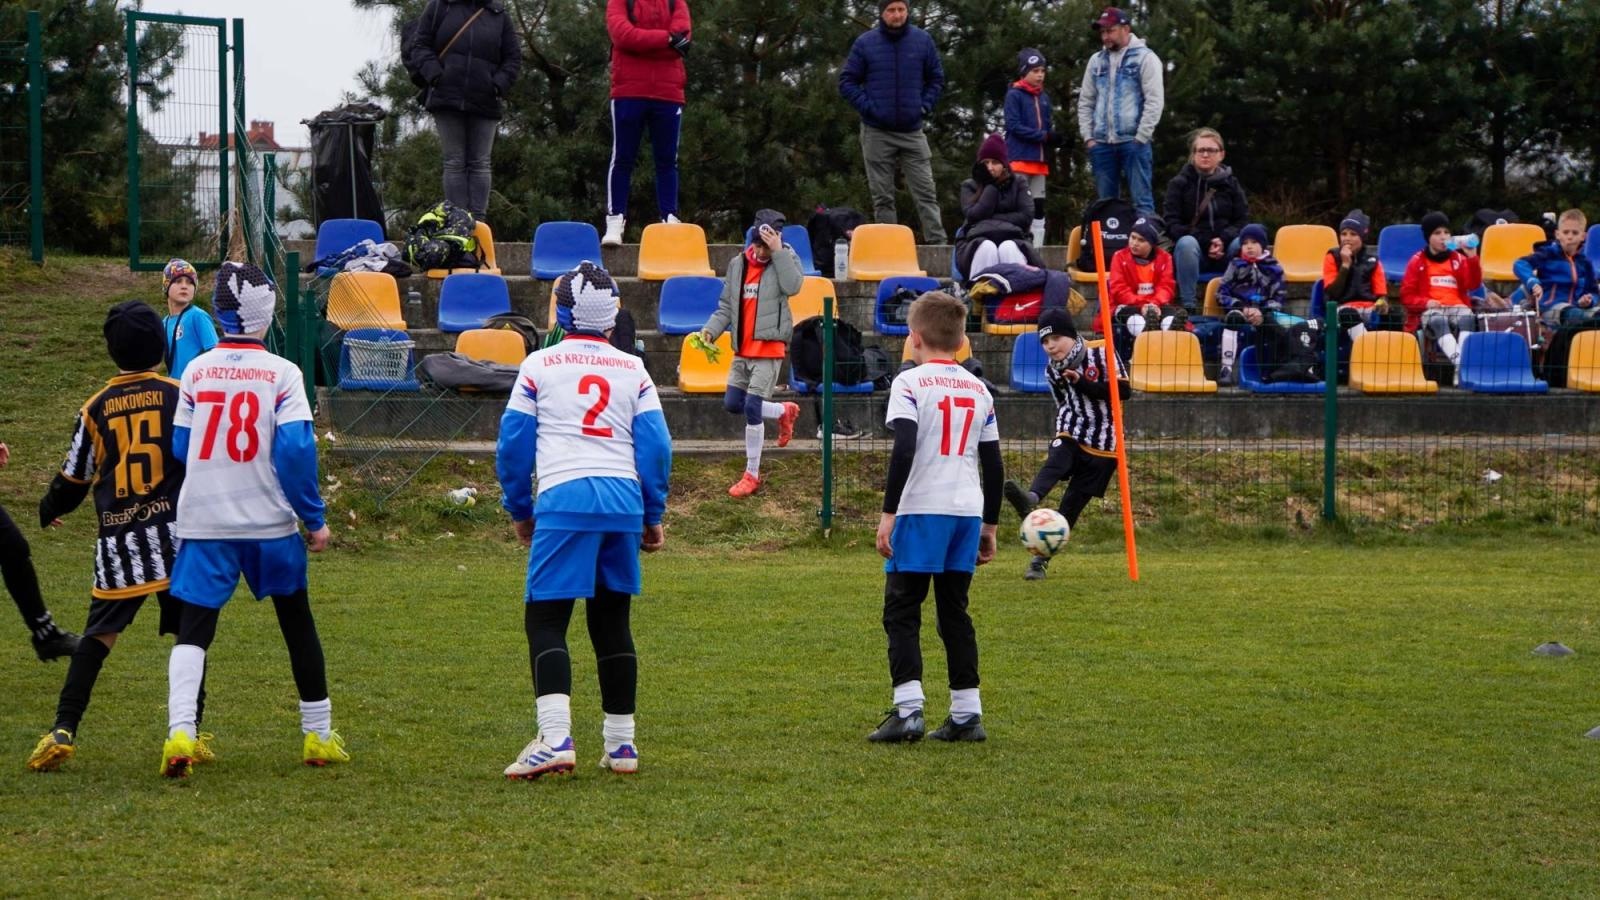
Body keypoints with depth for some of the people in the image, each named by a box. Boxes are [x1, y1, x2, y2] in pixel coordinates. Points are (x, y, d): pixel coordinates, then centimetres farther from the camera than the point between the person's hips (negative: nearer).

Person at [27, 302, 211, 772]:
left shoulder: (96, 407, 4)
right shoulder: (179, 396, -2)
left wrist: (49, 510, 31)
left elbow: (74, 477, 11)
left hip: (118, 540, 2)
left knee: (98, 635, 7)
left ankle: (63, 731, -1)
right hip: (175, 534, -2)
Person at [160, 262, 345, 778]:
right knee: (298, 625, 15)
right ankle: (318, 736, 22)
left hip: (202, 522, 1)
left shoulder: (196, 372, 3)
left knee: (193, 631, -1)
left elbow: (179, 450, 9)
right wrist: (314, 518, -4)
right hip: (270, 523, -1)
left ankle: (180, 731, -22)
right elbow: (296, 451, -13)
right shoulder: (282, 374, -7)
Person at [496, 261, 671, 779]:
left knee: (545, 619, -5)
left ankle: (555, 738, -23)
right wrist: (654, 516, 19)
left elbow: (513, 444, 8)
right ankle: (621, 743, 17)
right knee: (612, 620, 14)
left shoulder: (539, 366, 7)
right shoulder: (634, 371, 13)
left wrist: (519, 510, 19)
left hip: (564, 500, -4)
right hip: (623, 500, 4)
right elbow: (655, 447, 10)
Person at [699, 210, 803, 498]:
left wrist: (778, 252, -25)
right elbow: (726, 306, 12)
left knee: (752, 408, -11)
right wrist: (711, 330, -3)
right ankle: (784, 411, 34)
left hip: (769, 349, -6)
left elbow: (793, 286, -26)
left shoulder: (785, 259, -5)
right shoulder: (738, 264, 8)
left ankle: (752, 475, 0)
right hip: (742, 349, 6)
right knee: (732, 403, 9)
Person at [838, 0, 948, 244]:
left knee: (926, 193, -3)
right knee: (882, 197, 4)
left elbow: (936, 79, 12)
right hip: (877, 133, -1)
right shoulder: (865, 44, -3)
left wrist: (925, 106, -1)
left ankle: (938, 245, -5)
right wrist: (868, 107, -9)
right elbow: (847, 82, 2)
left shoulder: (922, 41, 2)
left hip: (912, 131, 1)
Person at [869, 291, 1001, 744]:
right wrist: (989, 525, 21)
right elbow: (994, 463, 14)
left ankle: (908, 709, -14)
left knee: (901, 609, -2)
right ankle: (967, 714, 10)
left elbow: (903, 450, -15)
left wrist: (888, 512, -13)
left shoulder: (910, 383, -4)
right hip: (967, 510, 6)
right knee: (954, 611, 12)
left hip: (921, 511, -6)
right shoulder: (979, 390, 13)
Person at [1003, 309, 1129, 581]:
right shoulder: (1052, 371, 6)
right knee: (1054, 463, -32)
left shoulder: (1101, 355, -8)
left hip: (1103, 444, -3)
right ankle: (1031, 499, -60)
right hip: (1071, 435, 3)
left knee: (1071, 506, -4)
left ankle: (1040, 559, 0)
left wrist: (1082, 383, -19)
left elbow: (1122, 391, -14)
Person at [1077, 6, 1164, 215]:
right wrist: (1088, 137, 5)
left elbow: (1155, 101, -7)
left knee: (1141, 200, -8)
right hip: (1102, 143, 5)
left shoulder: (1145, 58, -2)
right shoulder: (1096, 61, 15)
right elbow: (1086, 102, 17)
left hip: (1133, 141, -5)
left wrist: (1140, 138, -12)